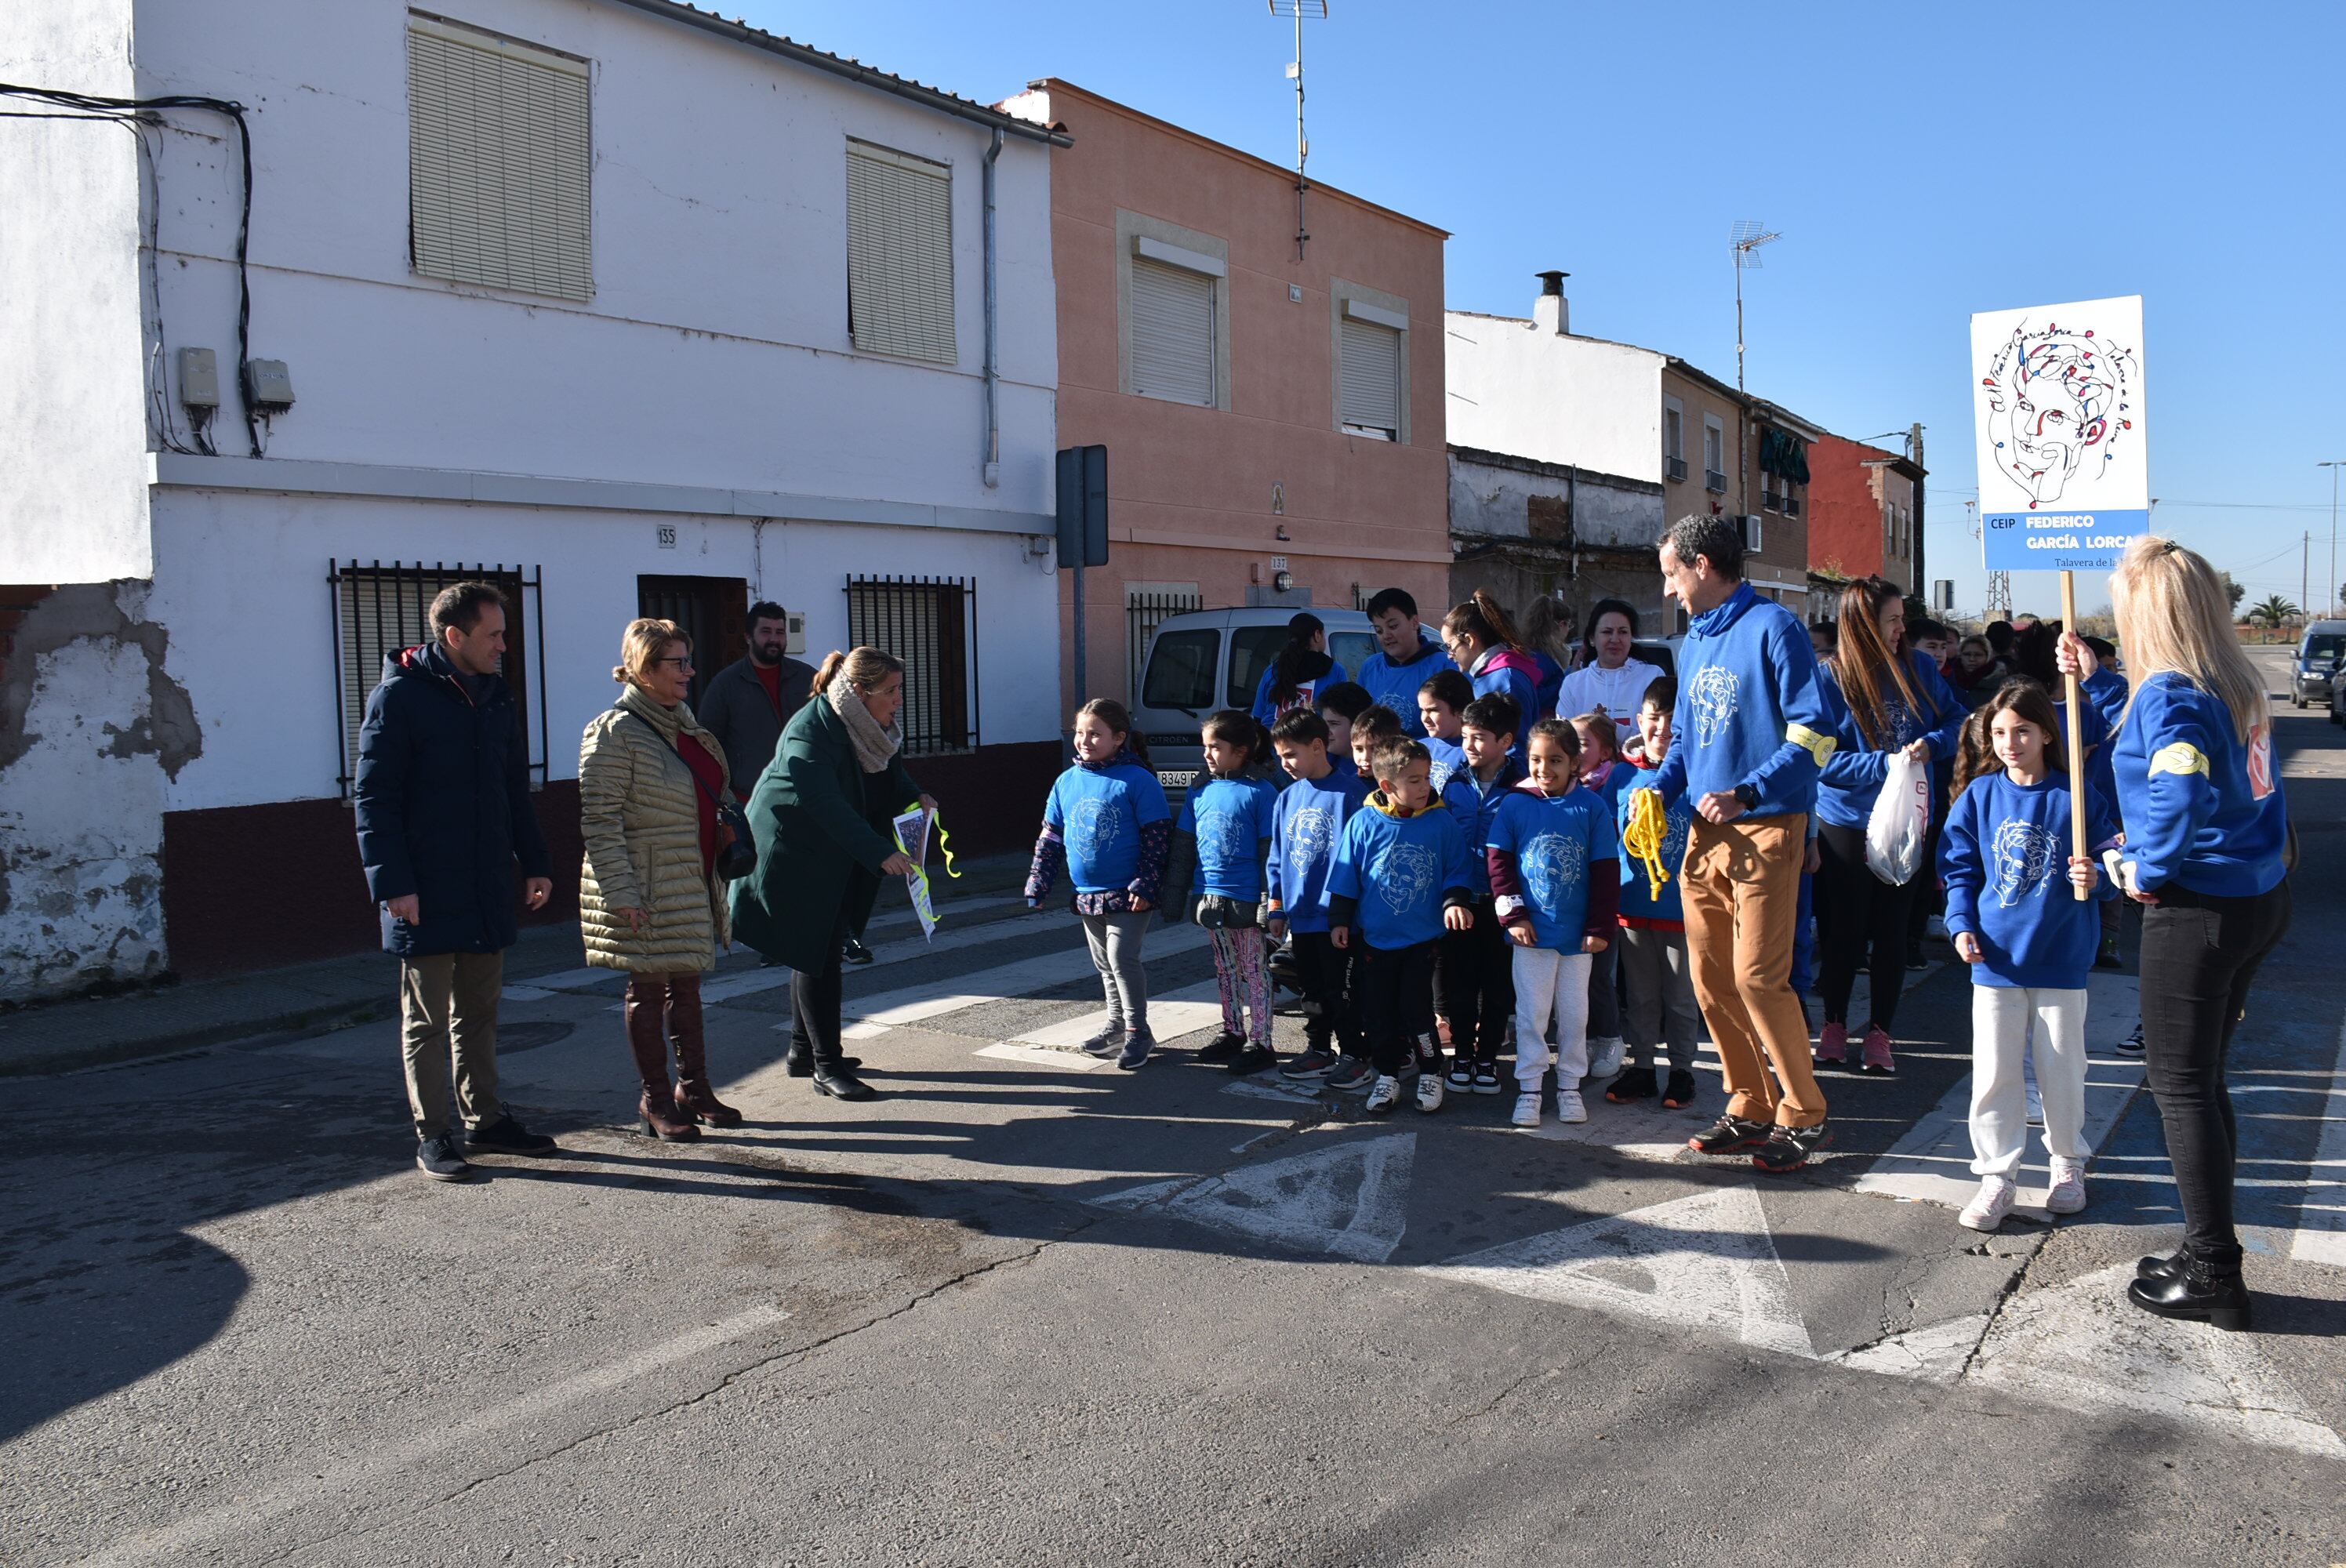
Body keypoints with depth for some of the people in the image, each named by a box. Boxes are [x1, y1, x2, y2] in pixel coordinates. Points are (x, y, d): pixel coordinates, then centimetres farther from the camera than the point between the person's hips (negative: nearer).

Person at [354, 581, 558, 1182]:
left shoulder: (496, 697, 11)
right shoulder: (398, 697, -10)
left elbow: (515, 790, 18)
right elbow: (373, 799, -12)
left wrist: (535, 862, 12)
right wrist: (393, 883, -17)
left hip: (488, 892, 7)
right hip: (427, 898, -6)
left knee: (479, 1013, 15)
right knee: (426, 1020, 4)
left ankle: (485, 1119, 25)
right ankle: (433, 1135, 12)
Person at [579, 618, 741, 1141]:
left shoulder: (685, 726, 11)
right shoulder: (614, 733, -15)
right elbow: (600, 822, -17)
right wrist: (621, 893, -20)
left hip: (693, 887, 8)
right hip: (645, 894, -8)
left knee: (686, 985, 15)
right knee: (648, 991, 4)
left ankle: (693, 1085, 26)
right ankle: (655, 1099, 15)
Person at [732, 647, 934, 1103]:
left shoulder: (870, 726, 1)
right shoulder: (811, 731, -26)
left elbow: (890, 772, 19)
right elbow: (828, 807, -33)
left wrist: (917, 796, 0)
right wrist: (882, 853, -37)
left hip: (834, 857, 9)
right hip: (795, 856, -9)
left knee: (818, 949, 16)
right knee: (816, 953, -7)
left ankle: (802, 1052, 29)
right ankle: (827, 1067, 0)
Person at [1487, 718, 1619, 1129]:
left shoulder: (1591, 807, -3)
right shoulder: (1514, 805, -3)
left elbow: (1605, 872, -2)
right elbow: (1499, 862, -1)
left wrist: (1600, 927, -5)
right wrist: (1513, 914, -8)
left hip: (1578, 935, 1)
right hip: (1531, 932, -1)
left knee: (1574, 1014, 11)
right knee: (1530, 1013, 5)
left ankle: (1570, 1087, 23)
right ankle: (1528, 1089, 14)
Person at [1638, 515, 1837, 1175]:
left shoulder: (1771, 627, -9)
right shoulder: (1694, 640, 16)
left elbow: (1815, 733, -14)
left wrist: (1745, 793, -23)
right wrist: (1661, 787, 5)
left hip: (1766, 828, -8)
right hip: (1705, 831, 8)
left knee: (1758, 976, -9)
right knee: (1711, 977, 8)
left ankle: (1804, 1115, 7)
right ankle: (1750, 1107, 20)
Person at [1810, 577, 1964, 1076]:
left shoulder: (1918, 668, 1)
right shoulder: (1829, 678, -12)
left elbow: (1956, 720, 8)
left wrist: (1930, 746, -12)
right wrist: (1887, 764, -22)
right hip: (1846, 823, -3)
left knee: (1892, 931, 8)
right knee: (1843, 929, 7)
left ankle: (1879, 1031, 21)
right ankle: (1834, 1024, 24)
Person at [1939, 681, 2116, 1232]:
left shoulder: (2075, 795, -4)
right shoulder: (1980, 795, 2)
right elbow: (1959, 868, 7)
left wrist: (2094, 876, -18)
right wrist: (1962, 925, -4)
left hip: (2061, 958, -1)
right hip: (1996, 957, 1)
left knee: (2062, 1070, 10)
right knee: (1993, 1073, 2)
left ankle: (2068, 1163, 32)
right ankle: (1997, 1177, 14)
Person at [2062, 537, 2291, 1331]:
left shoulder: (2170, 693, -18)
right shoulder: (2236, 685, 9)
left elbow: (2183, 788, -33)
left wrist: (2147, 869, -18)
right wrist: (2093, 679, 27)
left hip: (2198, 909, -9)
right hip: (2260, 897, 9)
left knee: (2181, 1085, 2)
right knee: (2201, 1078, 18)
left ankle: (2213, 1275, 10)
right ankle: (2209, 1248, 28)